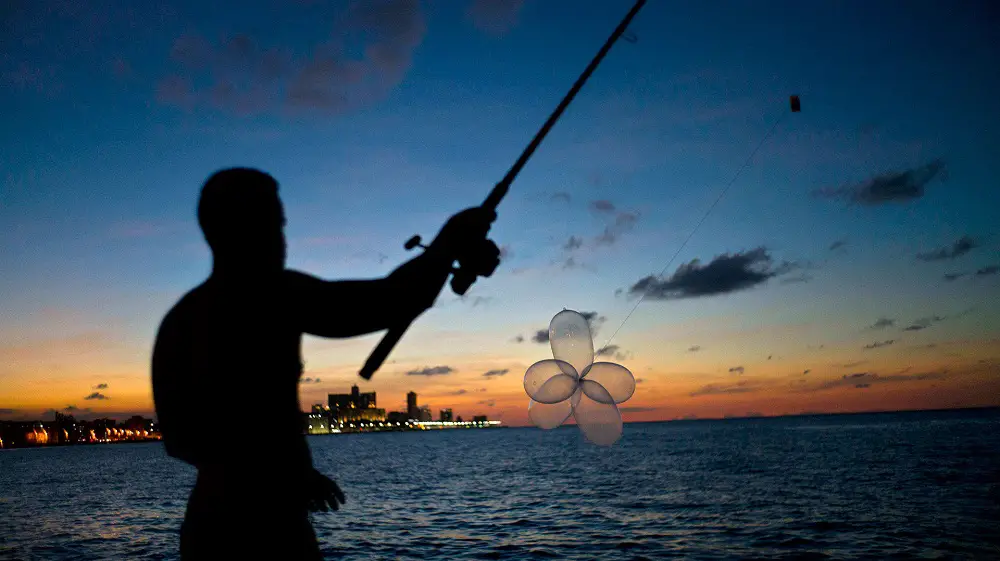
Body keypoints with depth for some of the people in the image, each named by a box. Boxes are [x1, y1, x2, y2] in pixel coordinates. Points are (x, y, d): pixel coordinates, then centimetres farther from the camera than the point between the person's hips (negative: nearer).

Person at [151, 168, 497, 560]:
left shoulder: (175, 321, 10)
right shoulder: (270, 295, -13)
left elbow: (178, 440, 17)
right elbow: (391, 302, -19)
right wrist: (452, 236, -1)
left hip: (205, 528, 8)